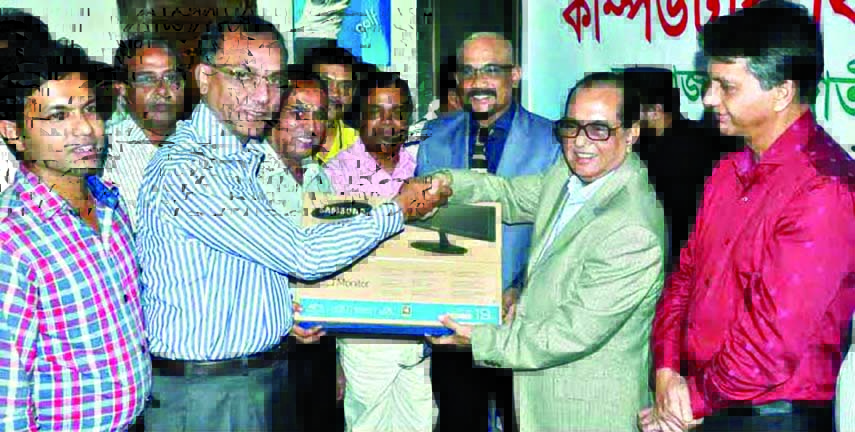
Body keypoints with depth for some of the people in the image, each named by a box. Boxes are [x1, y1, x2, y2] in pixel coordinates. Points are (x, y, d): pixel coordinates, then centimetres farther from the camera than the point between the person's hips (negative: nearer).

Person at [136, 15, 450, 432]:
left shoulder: (243, 157, 9)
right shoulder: (187, 167, -22)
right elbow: (303, 256, -22)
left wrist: (283, 311, 7)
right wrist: (399, 209, -12)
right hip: (205, 399, -9)